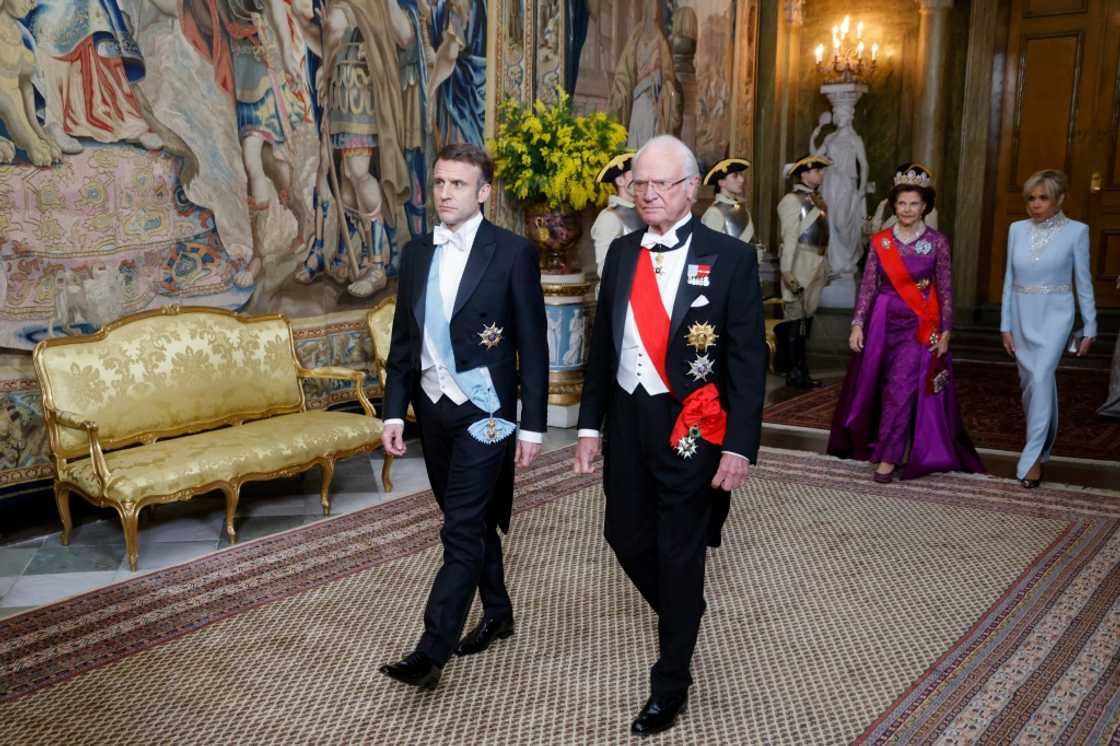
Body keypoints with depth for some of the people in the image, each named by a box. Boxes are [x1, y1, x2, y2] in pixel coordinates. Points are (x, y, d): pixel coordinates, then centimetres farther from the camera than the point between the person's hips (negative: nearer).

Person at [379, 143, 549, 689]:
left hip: (484, 411, -6)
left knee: (462, 531, -6)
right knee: (473, 522, 18)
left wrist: (533, 425, -9)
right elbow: (403, 340, 11)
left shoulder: (512, 253, -8)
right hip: (433, 410, 6)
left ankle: (432, 652, -1)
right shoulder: (416, 253, 7)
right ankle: (497, 614, 35)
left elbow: (533, 346, -8)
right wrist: (394, 411, 5)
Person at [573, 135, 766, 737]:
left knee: (679, 552, 6)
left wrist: (740, 447, -15)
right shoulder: (622, 252, 6)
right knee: (626, 537, 14)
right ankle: (681, 613, 46)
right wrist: (590, 425, 6)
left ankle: (670, 684, 26)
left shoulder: (730, 258, -8)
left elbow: (748, 360, -10)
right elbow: (603, 344, 10)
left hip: (691, 427, -5)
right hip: (627, 420, 5)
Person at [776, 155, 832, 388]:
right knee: (796, 318, -2)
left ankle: (801, 368, 22)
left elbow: (822, 236, 16)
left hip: (817, 267, 8)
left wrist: (825, 267, 14)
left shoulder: (818, 199, 16)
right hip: (801, 266, -8)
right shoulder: (792, 200, -9)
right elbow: (790, 238, -15)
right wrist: (788, 272, -20)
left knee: (807, 317, 13)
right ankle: (795, 372, 5)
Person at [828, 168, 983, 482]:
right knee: (876, 387, 11)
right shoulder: (880, 241, 1)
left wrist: (945, 331, -4)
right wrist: (857, 324, -4)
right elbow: (868, 286, 2)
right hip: (884, 321, 3)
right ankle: (872, 441, 31)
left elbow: (945, 291, -1)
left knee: (902, 390, -7)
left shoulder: (937, 242, -3)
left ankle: (889, 457, -1)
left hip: (919, 326, -2)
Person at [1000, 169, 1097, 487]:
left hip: (1055, 316, -4)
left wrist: (1089, 327, 1)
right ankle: (1042, 443, 33)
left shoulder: (1076, 231, -6)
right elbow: (1009, 279, 7)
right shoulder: (1017, 229, 3)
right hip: (1022, 316, 4)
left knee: (1041, 379, -20)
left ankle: (1033, 457, -14)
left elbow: (1083, 282, -1)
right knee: (1029, 383, 13)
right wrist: (1006, 325, 5)